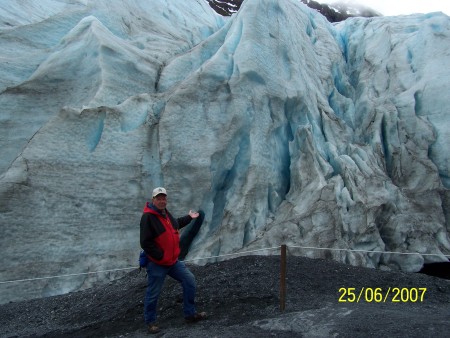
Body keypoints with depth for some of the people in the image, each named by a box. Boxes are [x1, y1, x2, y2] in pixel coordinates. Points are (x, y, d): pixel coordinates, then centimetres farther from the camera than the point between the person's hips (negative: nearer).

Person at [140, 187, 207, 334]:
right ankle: (150, 322, 25)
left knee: (189, 280, 8)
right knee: (153, 294, 5)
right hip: (156, 263, -8)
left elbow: (175, 224, 31)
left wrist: (189, 217, 28)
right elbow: (145, 243, -24)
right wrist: (160, 256, -22)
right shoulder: (147, 217, -20)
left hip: (173, 260, 8)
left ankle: (190, 314, 20)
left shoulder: (165, 213, 9)